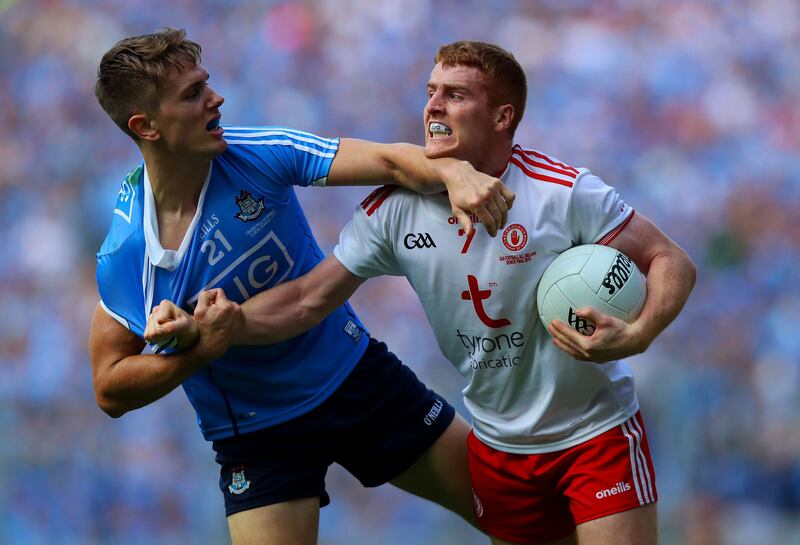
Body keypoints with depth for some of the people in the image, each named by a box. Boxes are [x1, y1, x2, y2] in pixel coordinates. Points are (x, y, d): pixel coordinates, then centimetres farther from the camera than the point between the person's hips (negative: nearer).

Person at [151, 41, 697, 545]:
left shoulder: (565, 192, -19)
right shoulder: (394, 209, -7)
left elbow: (672, 262, -13)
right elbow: (307, 300, -4)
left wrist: (635, 336, -34)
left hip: (594, 433, -4)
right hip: (498, 446, 4)